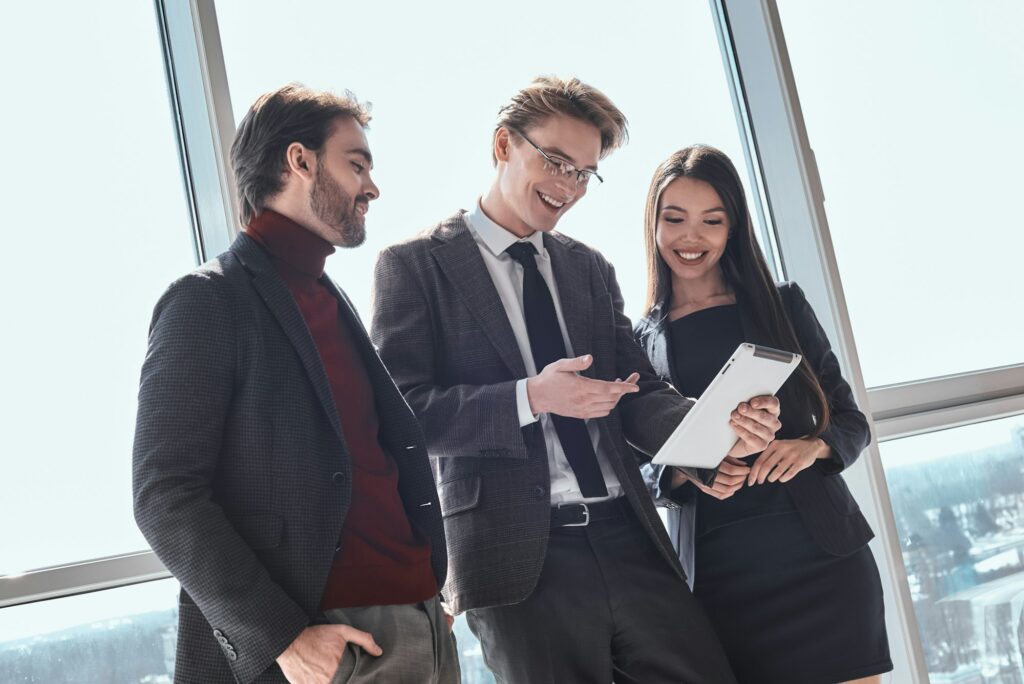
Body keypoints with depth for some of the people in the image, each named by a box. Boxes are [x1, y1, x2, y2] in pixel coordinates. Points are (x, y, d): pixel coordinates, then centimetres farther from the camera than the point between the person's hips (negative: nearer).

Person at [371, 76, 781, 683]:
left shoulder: (591, 269, 18)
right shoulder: (415, 264, 1)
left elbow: (638, 394, 11)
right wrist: (530, 398, -19)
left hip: (630, 542, 5)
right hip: (520, 560, -4)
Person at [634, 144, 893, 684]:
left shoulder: (782, 305, 7)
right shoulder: (638, 341, 8)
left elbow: (849, 418, 9)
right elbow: (640, 468, 9)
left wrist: (813, 447, -13)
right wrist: (687, 473, -12)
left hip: (819, 549, 0)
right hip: (715, 570, 0)